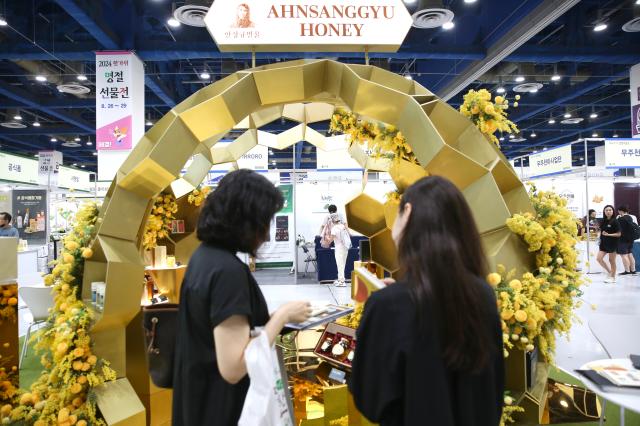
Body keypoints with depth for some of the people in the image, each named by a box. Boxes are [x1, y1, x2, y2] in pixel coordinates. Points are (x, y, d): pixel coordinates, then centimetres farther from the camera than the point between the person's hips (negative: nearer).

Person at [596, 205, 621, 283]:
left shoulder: (615, 221, -10)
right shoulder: (603, 221, 5)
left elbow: (618, 234, -10)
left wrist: (608, 234, -21)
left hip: (612, 243, -5)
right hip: (603, 243, 5)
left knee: (611, 261, 5)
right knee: (599, 258, -3)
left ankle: (613, 277, 18)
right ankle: (609, 272, 18)